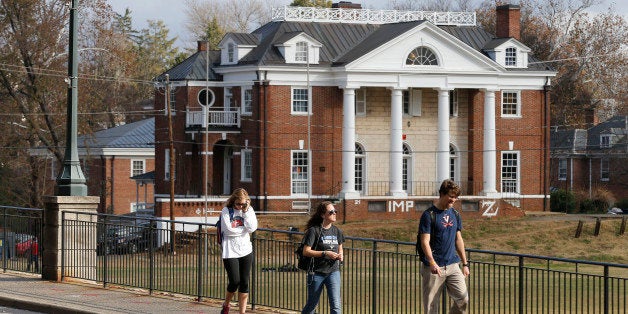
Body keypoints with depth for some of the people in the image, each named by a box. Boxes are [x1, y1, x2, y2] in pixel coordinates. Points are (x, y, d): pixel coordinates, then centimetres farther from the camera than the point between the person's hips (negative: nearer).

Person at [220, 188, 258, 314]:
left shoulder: (249, 211, 5)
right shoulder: (226, 211, -3)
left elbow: (252, 228, -10)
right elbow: (228, 230, -14)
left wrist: (246, 212, -11)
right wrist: (243, 228, -4)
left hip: (246, 251, 3)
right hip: (230, 251, -3)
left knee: (244, 283, 4)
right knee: (235, 281, -8)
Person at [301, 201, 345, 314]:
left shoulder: (337, 231, 7)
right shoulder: (314, 231, -9)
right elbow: (306, 251, -14)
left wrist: (340, 256, -1)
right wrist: (325, 254, -21)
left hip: (333, 272, 3)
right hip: (316, 272, -3)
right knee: (312, 305, 10)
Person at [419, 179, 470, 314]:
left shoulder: (455, 215, 12)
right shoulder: (429, 215, -7)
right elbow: (425, 242, -14)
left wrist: (465, 264, 18)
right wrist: (432, 263, -28)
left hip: (453, 265, 5)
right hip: (434, 268, -5)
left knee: (463, 298, -11)